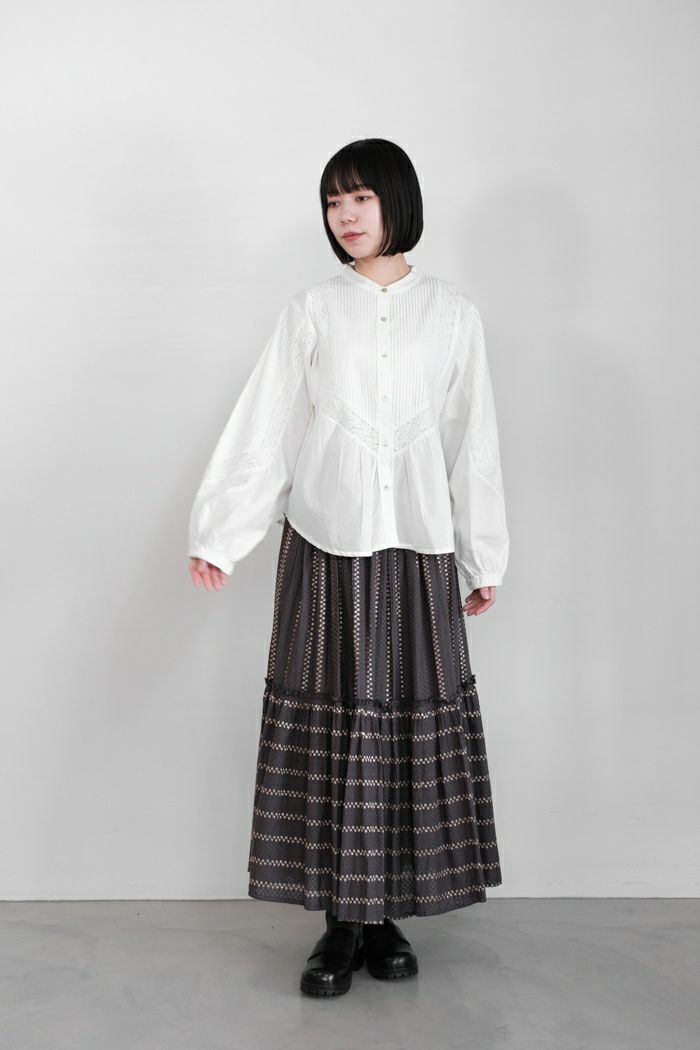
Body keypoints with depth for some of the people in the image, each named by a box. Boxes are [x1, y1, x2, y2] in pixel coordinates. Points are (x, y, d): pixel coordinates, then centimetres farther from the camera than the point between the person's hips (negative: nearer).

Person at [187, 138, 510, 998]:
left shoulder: (452, 314, 7)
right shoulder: (310, 313, 5)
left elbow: (473, 442, 8)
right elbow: (261, 430, 2)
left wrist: (485, 557, 10)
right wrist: (217, 534, -4)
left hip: (417, 550, 1)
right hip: (327, 547, 0)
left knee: (412, 723, 3)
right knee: (330, 724, 1)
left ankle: (389, 916, 17)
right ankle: (343, 921, 12)